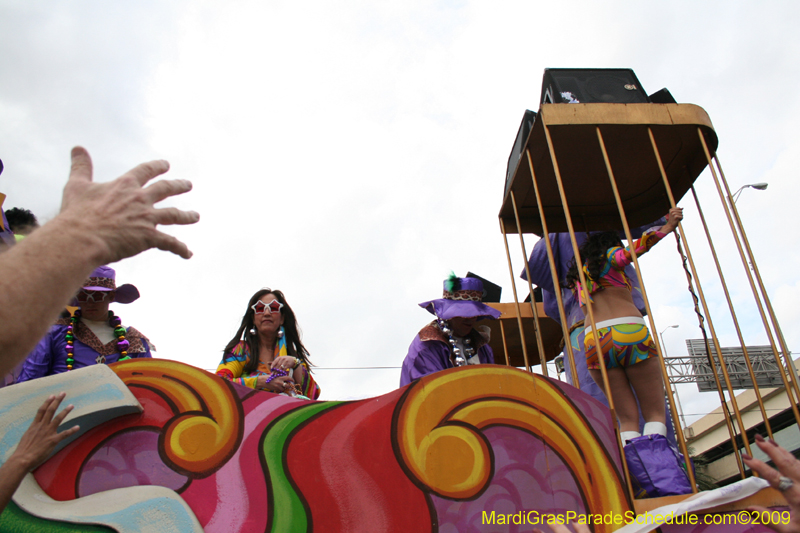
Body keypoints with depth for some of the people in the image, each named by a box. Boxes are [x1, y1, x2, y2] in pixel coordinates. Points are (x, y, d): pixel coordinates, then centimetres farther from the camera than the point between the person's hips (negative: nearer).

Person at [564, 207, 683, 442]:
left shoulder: (578, 275, 28)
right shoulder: (611, 256, 14)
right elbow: (635, 248, -6)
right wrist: (668, 226, -5)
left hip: (593, 341, 5)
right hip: (629, 332, -4)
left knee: (627, 418, 4)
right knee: (655, 413, -2)